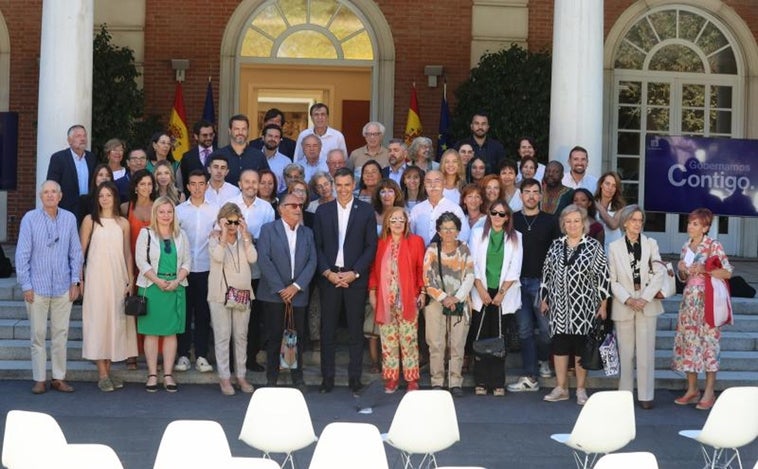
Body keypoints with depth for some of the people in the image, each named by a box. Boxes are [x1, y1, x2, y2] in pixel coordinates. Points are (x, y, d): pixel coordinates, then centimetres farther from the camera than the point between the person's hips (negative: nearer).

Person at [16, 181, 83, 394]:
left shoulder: (69, 219, 3)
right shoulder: (30, 219, -4)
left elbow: (76, 252, 7)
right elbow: (22, 254, -3)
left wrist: (75, 281, 3)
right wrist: (25, 285, -6)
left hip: (63, 287, 2)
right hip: (38, 286, -2)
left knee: (61, 334, 7)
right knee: (38, 334, 4)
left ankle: (59, 378, 16)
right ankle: (39, 379, 12)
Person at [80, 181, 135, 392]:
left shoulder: (123, 223, 9)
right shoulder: (90, 220, 1)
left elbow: (128, 253, 10)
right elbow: (81, 250, 0)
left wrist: (130, 281, 5)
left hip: (118, 276, 3)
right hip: (96, 276, -3)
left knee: (115, 319, 5)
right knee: (98, 319, -3)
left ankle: (108, 370, 13)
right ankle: (102, 374, -1)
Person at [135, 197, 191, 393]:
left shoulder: (180, 235, 10)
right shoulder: (146, 233, 2)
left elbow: (186, 262, 7)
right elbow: (141, 261, -5)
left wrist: (176, 281, -9)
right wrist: (158, 281, -14)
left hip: (175, 287, 3)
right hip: (151, 287, -2)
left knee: (171, 332, 3)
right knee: (151, 332, 0)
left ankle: (168, 375, 7)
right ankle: (152, 375, 5)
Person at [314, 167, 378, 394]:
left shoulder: (366, 211, 3)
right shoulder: (322, 211, 7)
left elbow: (371, 246, 0)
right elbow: (317, 246, 6)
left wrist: (355, 273, -9)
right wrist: (327, 272, -7)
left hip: (356, 278, -1)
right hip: (329, 277, 1)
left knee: (356, 330, 3)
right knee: (327, 330, 3)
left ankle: (355, 377, 11)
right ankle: (327, 377, 10)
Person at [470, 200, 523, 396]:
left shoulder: (515, 237, 5)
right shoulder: (478, 233, 6)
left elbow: (514, 269, 1)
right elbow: (473, 264, 2)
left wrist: (502, 292, -7)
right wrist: (481, 290, -7)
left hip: (504, 295, 0)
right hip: (482, 294, 0)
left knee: (499, 339, 0)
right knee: (480, 338, -1)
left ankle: (498, 383, 5)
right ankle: (481, 382, 4)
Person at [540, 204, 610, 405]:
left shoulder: (594, 247, -3)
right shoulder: (556, 245, 8)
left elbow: (603, 277, -4)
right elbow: (547, 272, 13)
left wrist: (603, 305, -7)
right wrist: (544, 299, 11)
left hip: (583, 307, -3)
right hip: (559, 306, 3)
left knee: (581, 347, 2)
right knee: (559, 345, 5)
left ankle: (581, 389, 12)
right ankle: (561, 388, 14)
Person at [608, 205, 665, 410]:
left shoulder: (651, 244, 4)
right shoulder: (614, 247, 3)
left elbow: (659, 274, -2)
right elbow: (612, 281, 1)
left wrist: (645, 298, -12)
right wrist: (628, 300, -12)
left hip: (647, 304, 0)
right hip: (623, 306, 0)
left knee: (646, 352, 0)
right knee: (626, 352, 5)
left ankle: (646, 395, 5)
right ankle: (625, 394, 13)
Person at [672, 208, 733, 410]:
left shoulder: (713, 246, -6)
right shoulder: (686, 247, 12)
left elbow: (728, 272, -10)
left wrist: (704, 270, -19)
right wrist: (681, 269, -2)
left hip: (707, 300, -6)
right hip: (689, 300, 6)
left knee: (708, 341, -5)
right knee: (688, 341, 5)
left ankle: (709, 393, 0)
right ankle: (692, 390, 14)